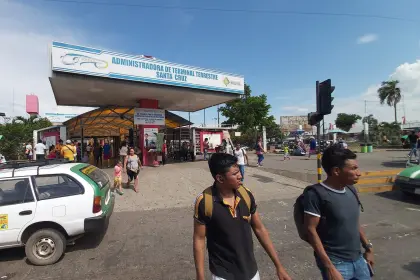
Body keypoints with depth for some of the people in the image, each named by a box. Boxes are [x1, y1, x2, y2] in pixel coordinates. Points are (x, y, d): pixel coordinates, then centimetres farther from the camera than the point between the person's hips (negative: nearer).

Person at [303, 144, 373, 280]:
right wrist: (329, 267, -20)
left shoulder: (351, 190, 2)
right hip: (336, 263, -7)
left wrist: (368, 247, 17)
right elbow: (311, 230, -20)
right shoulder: (316, 194, -22)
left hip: (358, 259, 7)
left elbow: (355, 222, 14)